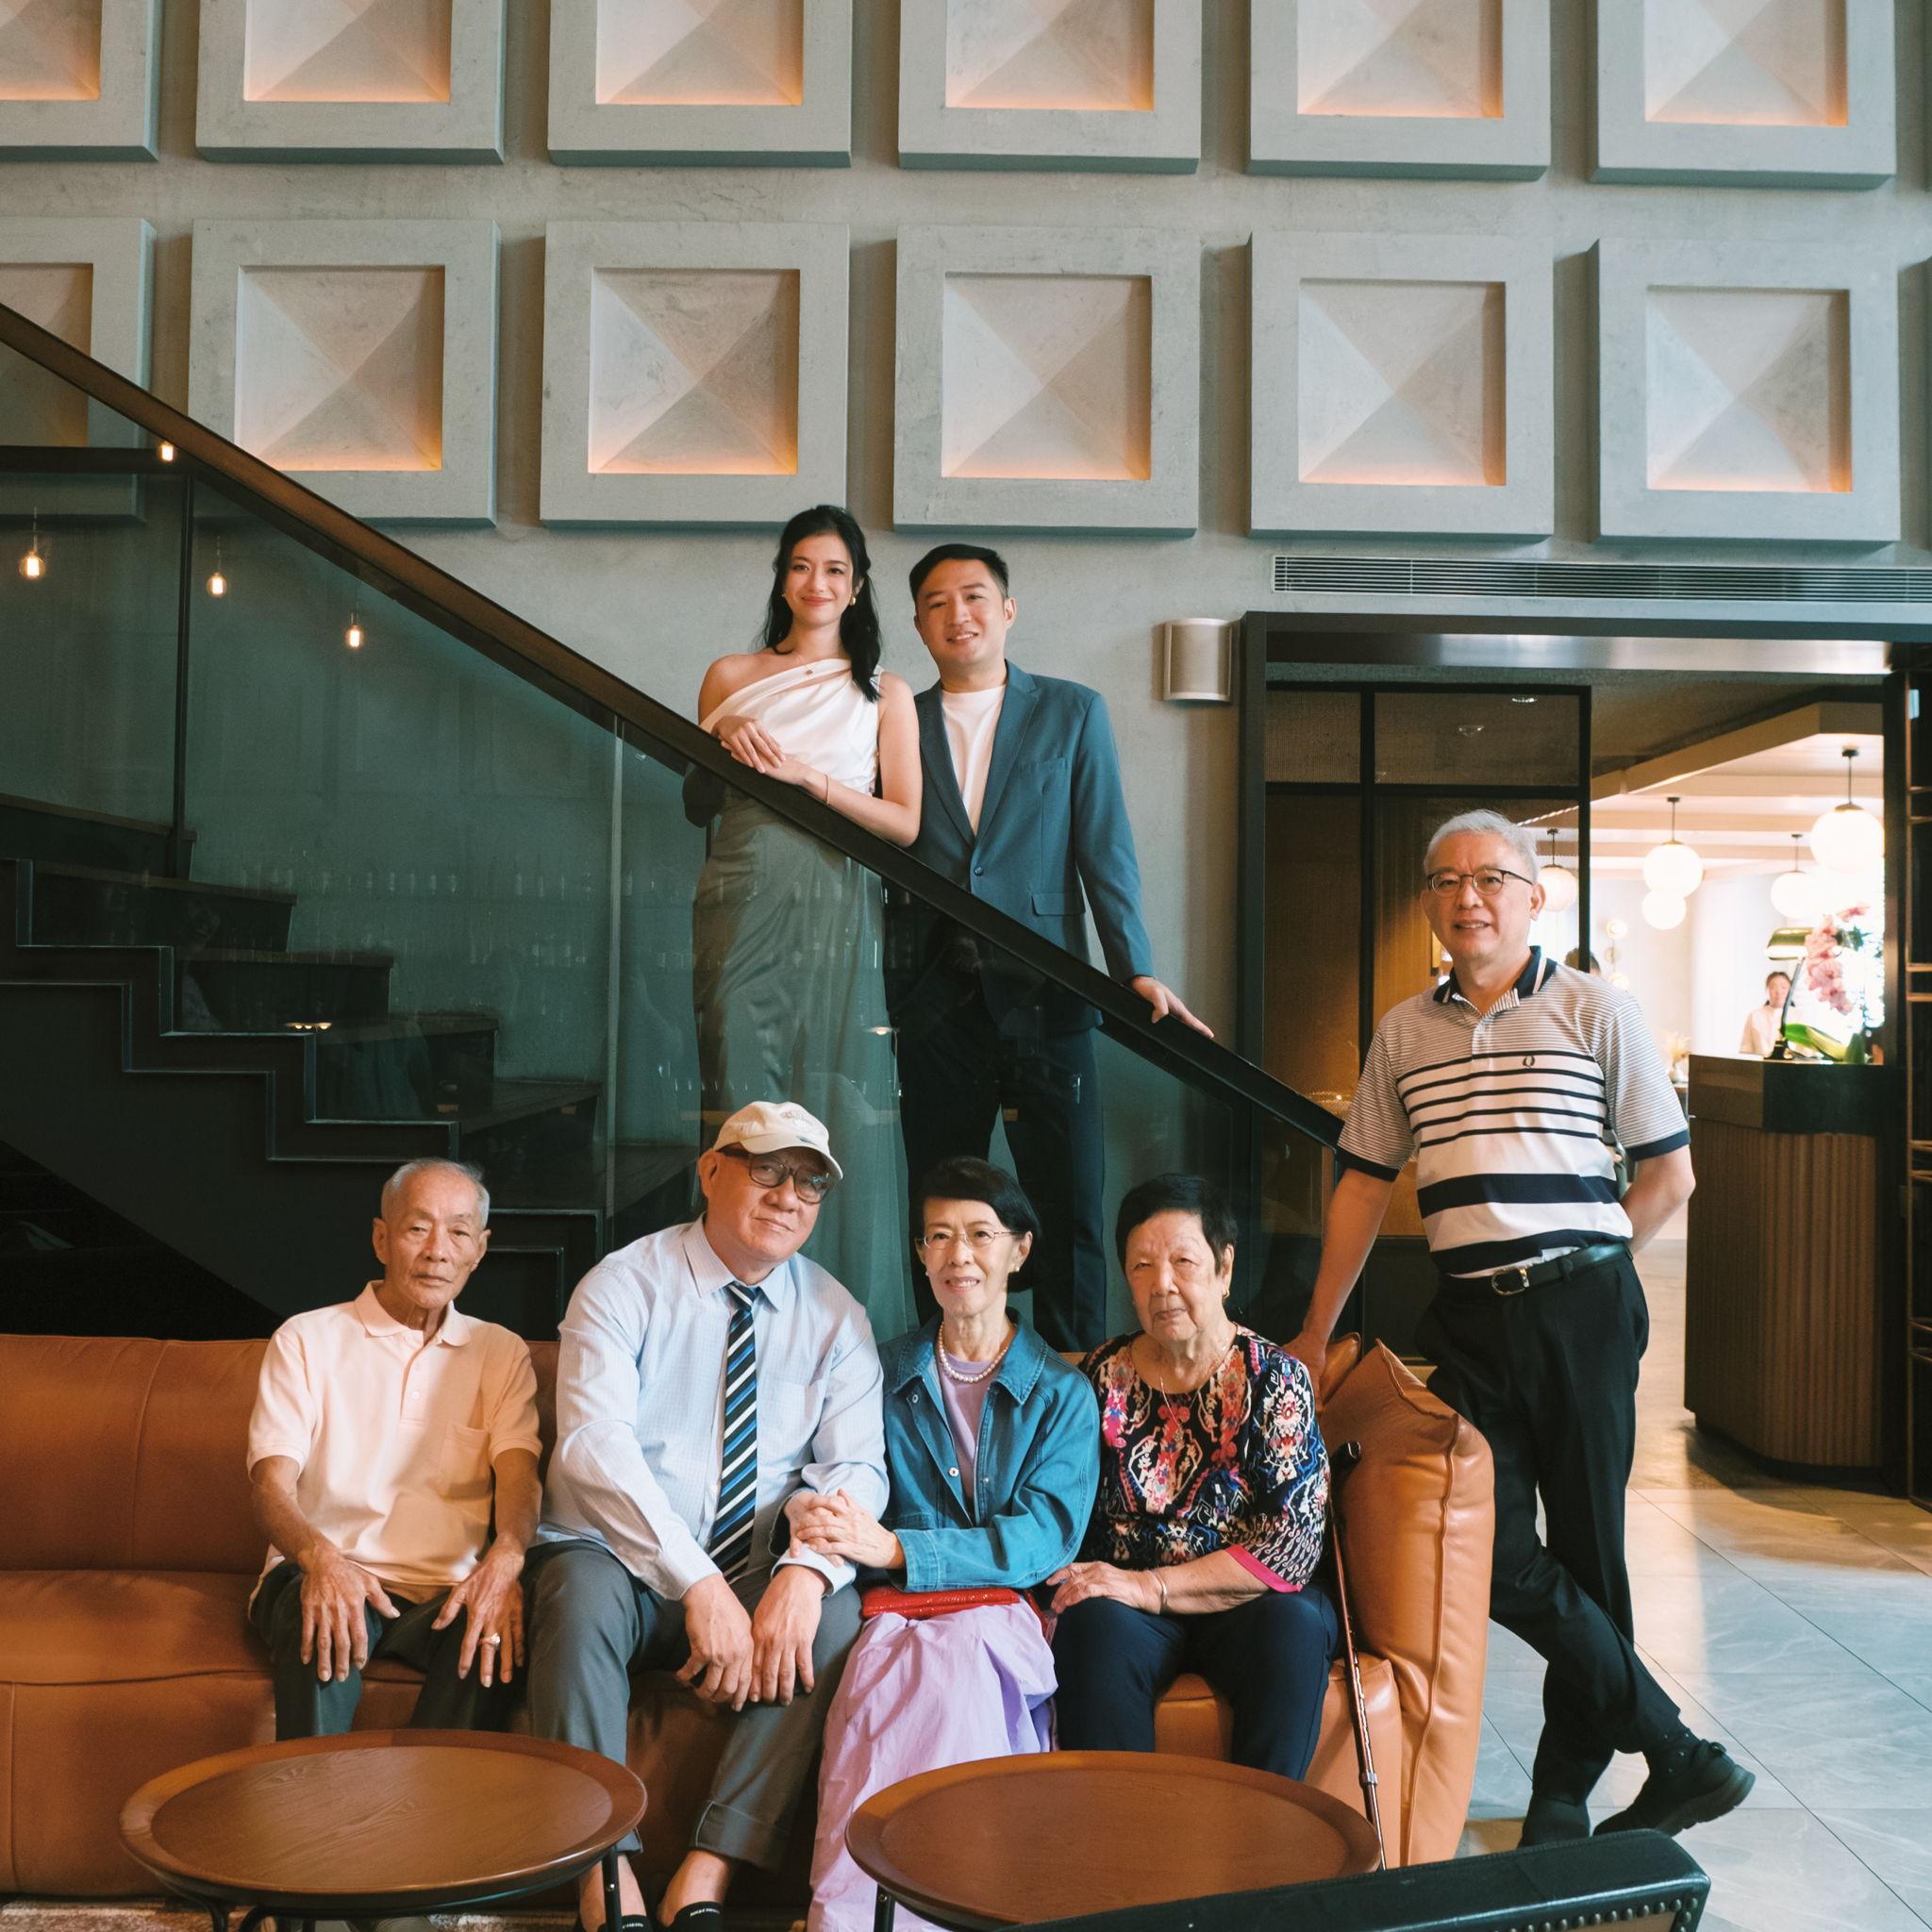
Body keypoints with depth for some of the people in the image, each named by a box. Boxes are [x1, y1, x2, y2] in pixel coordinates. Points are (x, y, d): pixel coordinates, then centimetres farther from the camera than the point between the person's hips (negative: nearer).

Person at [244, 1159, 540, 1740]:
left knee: (496, 1628, -33)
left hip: (449, 1593, 1)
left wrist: (505, 1559, -26)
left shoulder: (502, 1354, 16)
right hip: (327, 1578, -1)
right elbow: (271, 1488, -1)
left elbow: (518, 1475, -1)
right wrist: (320, 1556, -26)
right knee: (320, 1621, -35)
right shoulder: (306, 1340, 11)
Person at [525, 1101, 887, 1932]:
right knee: (582, 1593, -34)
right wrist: (699, 1586, -29)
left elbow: (854, 1467, -4)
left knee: (836, 1615, -27)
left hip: (761, 1574, 3)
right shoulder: (624, 1285, -6)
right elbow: (594, 1445, -19)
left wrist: (805, 1570, -27)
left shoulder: (835, 1317, 4)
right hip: (620, 1562, -2)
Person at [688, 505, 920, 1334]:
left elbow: (904, 824, 2)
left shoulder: (885, 692, 11)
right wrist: (721, 742, -1)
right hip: (744, 908, 1)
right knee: (743, 1101, -2)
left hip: (838, 916, -1)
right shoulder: (730, 677, 15)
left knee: (840, 1107, -4)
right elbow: (696, 807, 18)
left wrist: (805, 774, -8)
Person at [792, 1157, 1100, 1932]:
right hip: (892, 1610, 1)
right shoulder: (884, 1374, 15)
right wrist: (826, 1518, -19)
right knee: (877, 1669, -33)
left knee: (957, 1662, -35)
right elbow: (852, 1487, 8)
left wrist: (896, 1549, -18)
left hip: (1002, 1614, -1)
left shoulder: (1061, 1392, 8)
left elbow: (1045, 1537, -5)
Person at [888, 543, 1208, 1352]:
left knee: (1067, 1206, -1)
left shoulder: (1073, 712, 9)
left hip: (1044, 998, -1)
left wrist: (1138, 971, -6)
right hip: (936, 1004, 2)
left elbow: (1105, 852, 4)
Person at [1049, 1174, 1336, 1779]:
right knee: (1098, 1627, -32)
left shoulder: (1274, 1377, -2)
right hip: (1124, 1600, 1)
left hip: (1247, 1601, -1)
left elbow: (1296, 1539, -11)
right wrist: (1064, 1595, -13)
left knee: (1296, 1628, -33)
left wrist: (1153, 1586, -17)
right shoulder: (1103, 1376, 6)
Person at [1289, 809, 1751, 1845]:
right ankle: (1678, 1757, 12)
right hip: (1467, 1319, 3)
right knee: (1497, 1554, -4)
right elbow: (1363, 1184, 16)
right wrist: (1315, 1332, 16)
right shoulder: (1402, 1031, 11)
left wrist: (1573, 1269, 1)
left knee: (1584, 1546, 5)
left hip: (1583, 1306, -3)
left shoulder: (1595, 1010, 1)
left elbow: (1669, 1174, 4)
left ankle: (1563, 1797, 21)